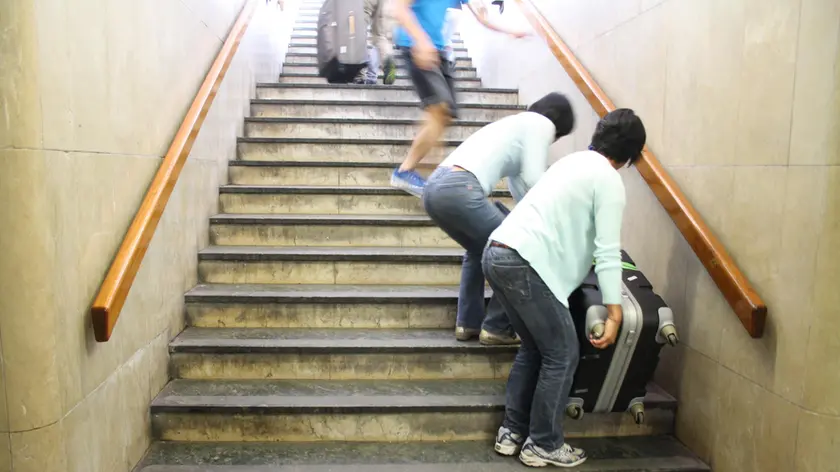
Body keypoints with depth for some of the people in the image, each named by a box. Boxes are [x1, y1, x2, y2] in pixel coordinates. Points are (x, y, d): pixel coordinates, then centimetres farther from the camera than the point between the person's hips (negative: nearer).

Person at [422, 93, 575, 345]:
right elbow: (533, 180, 0)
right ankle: (496, 328, 15)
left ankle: (468, 324, 30)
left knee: (479, 251, 28)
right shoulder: (542, 124, 9)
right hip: (459, 189, -9)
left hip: (435, 187, 10)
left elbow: (518, 184, 37)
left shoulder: (519, 124, 35)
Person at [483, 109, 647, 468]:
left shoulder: (573, 161, 25)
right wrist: (614, 314, -7)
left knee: (534, 348, 20)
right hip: (525, 263, -9)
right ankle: (543, 445, 16)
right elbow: (608, 253, -8)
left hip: (498, 253, 9)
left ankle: (511, 433, 25)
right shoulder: (610, 181, -1)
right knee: (562, 354, 6)